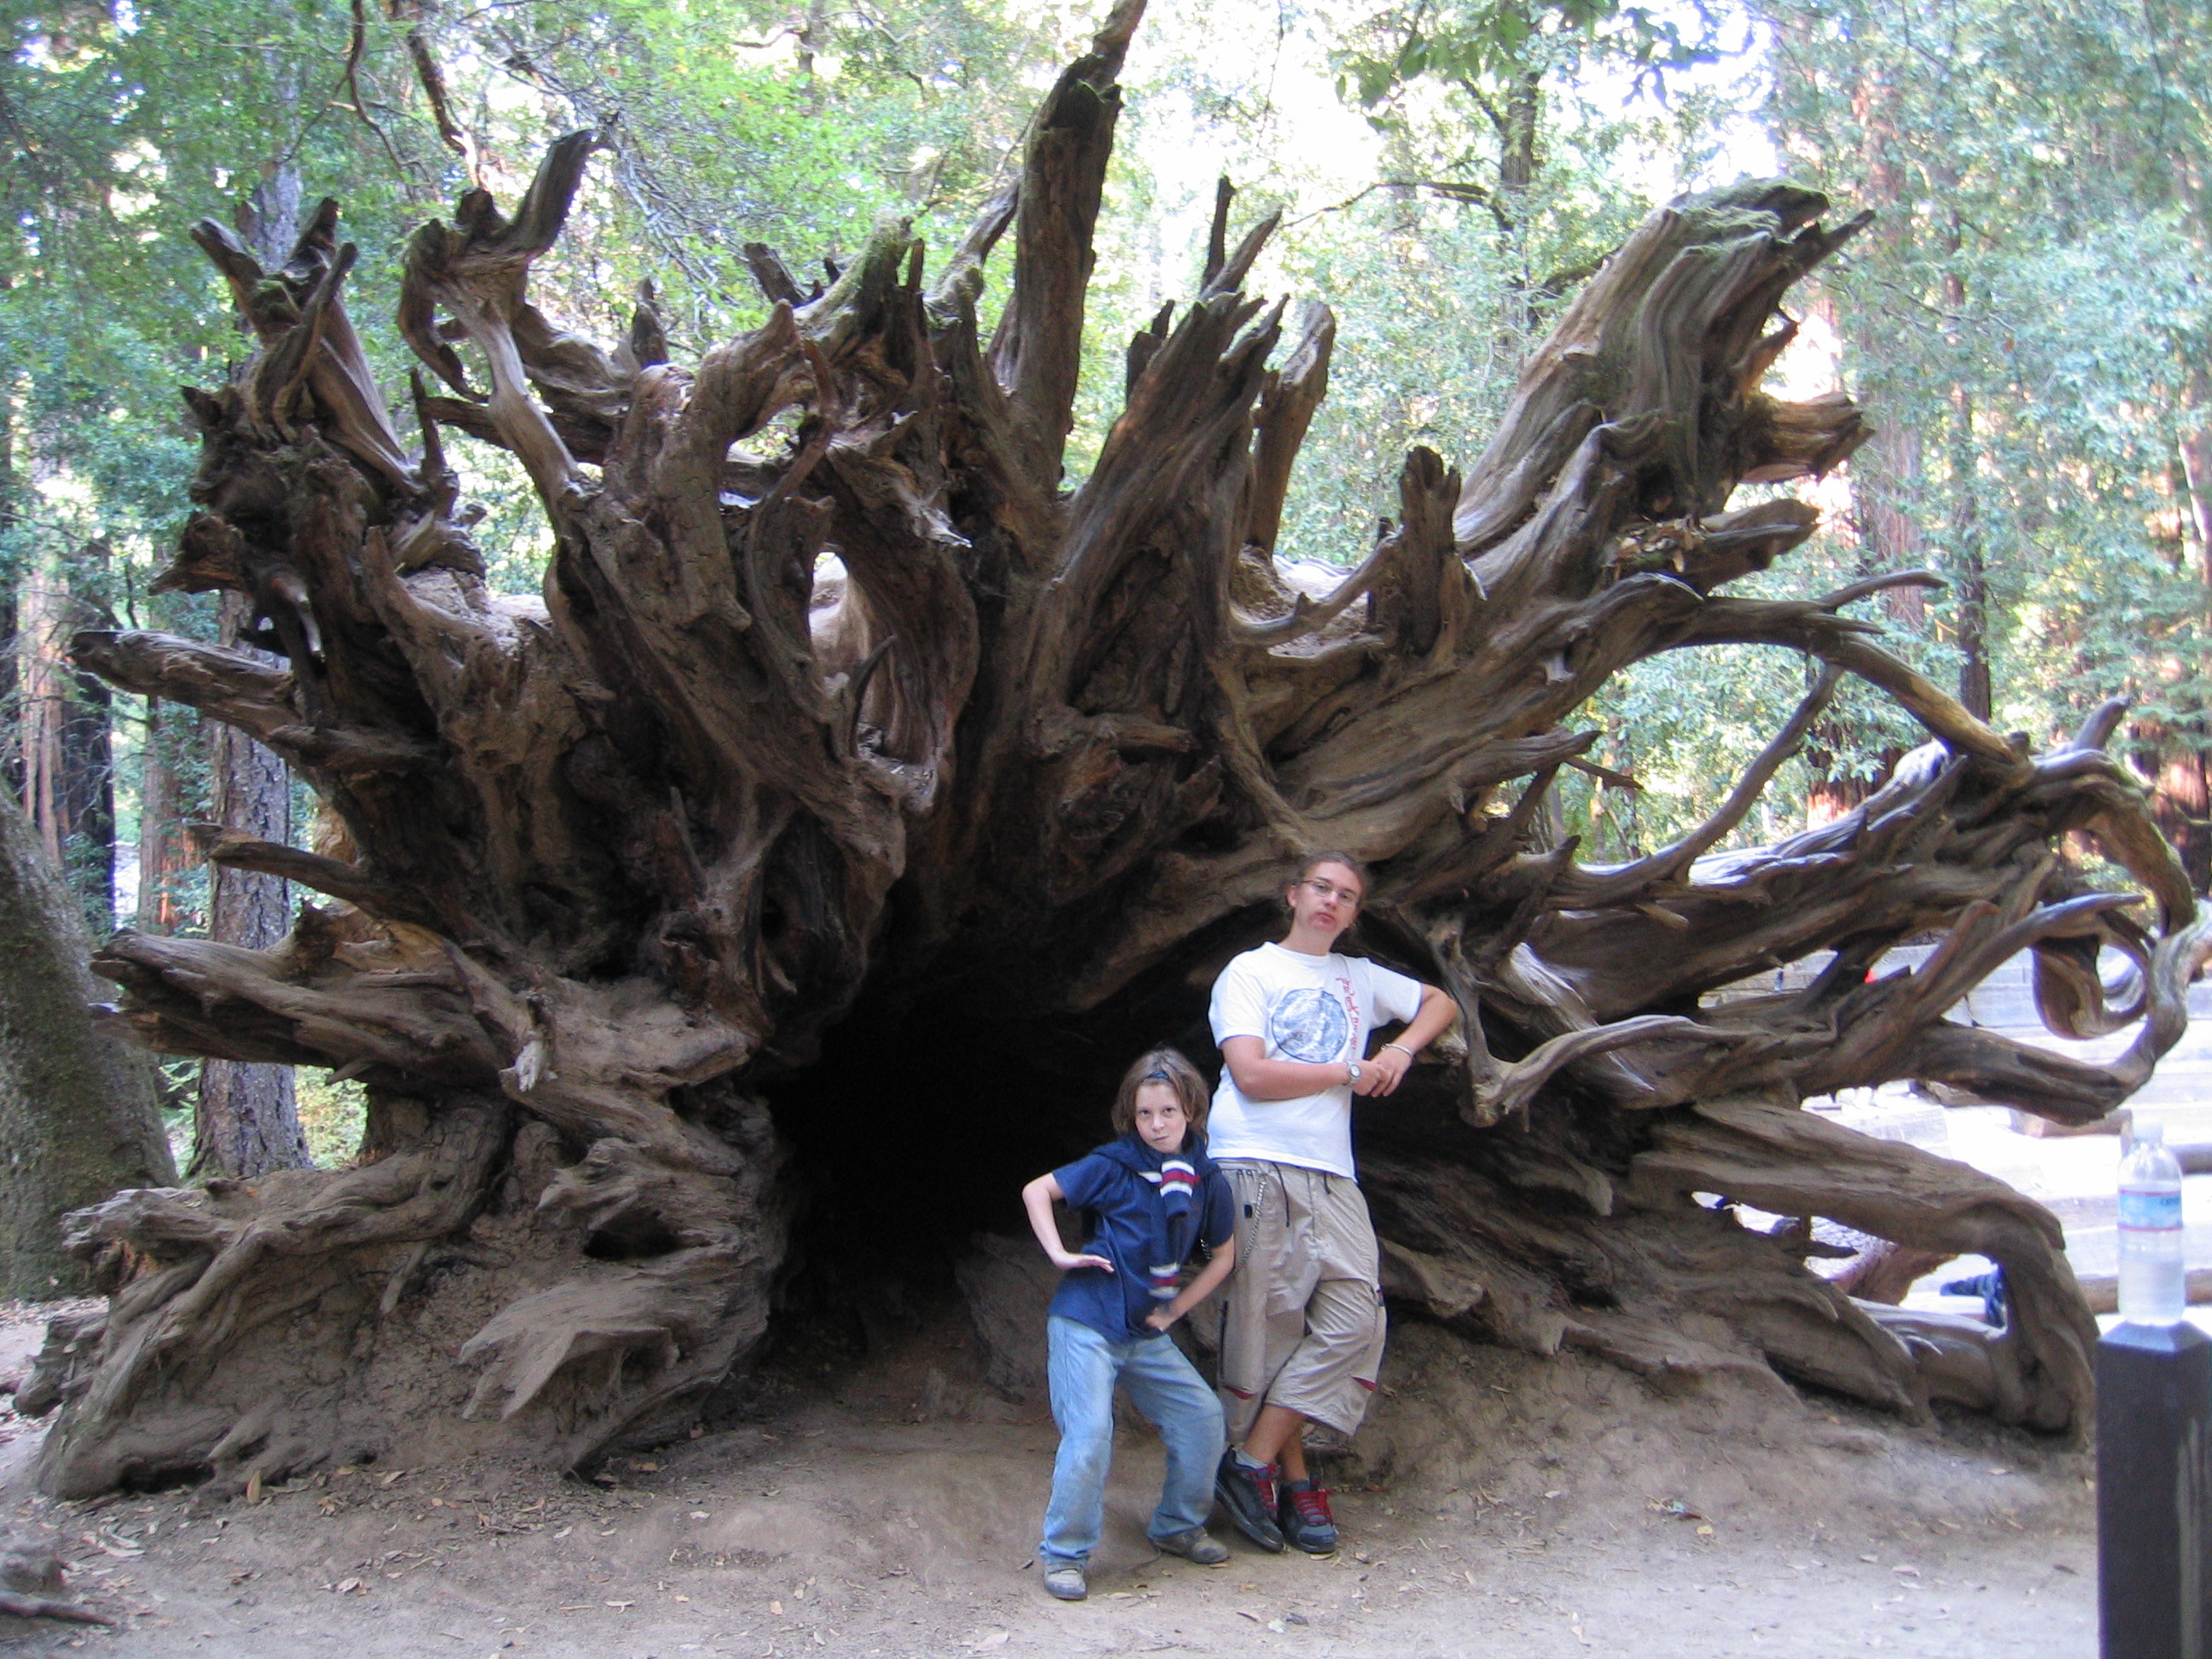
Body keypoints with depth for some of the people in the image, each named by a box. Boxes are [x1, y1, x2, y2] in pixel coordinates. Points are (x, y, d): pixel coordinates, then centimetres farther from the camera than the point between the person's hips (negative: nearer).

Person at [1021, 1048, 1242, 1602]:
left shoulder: (1207, 1181, 2)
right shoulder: (1114, 1167, -8)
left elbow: (1223, 1256, 15)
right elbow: (1036, 1191, -2)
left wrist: (1176, 1309, 7)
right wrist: (1060, 1255, -12)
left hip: (1147, 1332, 5)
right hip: (1087, 1322, -5)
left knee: (1202, 1416, 4)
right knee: (1089, 1435, -14)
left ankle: (1177, 1528, 25)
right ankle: (1065, 1555, 2)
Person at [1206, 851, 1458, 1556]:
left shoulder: (1360, 978, 20)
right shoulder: (1250, 971, 5)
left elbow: (1440, 1003, 34)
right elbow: (1251, 1073, -7)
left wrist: (1401, 1050, 13)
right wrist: (1349, 1073, 1)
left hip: (1330, 1175, 5)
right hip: (1255, 1167, -5)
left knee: (1354, 1315, -10)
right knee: (1269, 1325, -7)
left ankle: (1253, 1463, -5)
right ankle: (1294, 1481, 4)